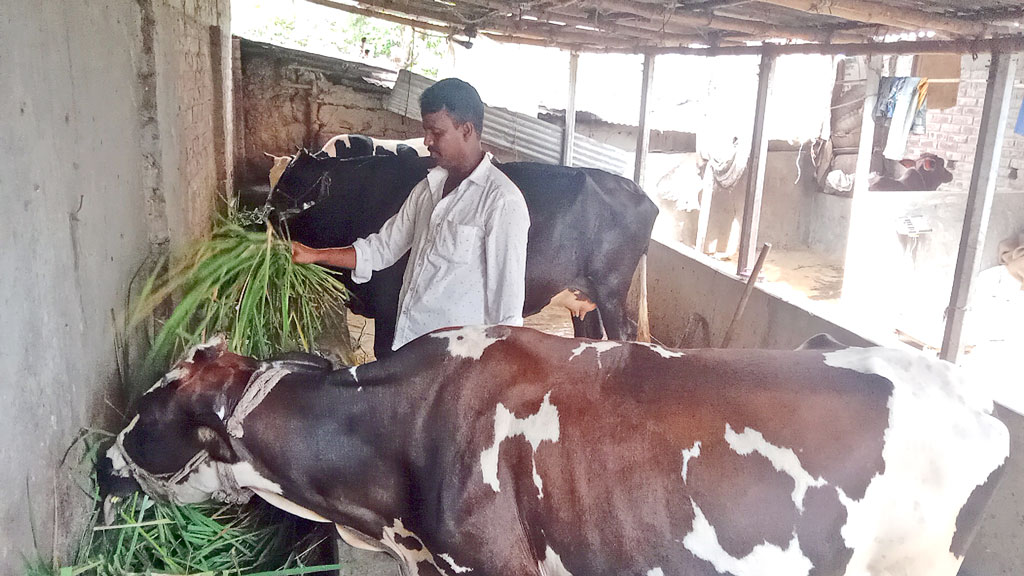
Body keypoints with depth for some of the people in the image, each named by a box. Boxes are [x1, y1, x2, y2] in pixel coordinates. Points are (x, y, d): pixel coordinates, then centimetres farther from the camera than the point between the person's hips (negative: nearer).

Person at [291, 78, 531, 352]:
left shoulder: (502, 201, -14)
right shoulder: (426, 190, 12)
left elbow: (508, 293, -14)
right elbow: (383, 248, 18)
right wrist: (313, 255, 11)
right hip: (407, 350, 8)